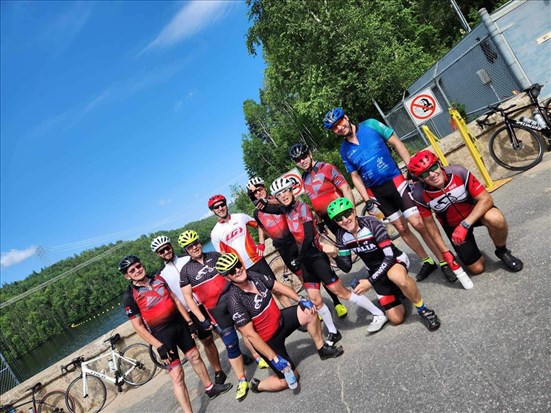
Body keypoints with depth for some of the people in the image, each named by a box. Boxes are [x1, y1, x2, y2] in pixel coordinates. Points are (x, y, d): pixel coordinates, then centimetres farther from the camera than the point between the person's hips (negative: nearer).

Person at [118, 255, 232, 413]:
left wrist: (189, 322, 4)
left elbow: (175, 300, 7)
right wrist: (159, 346, -16)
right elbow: (138, 326, -12)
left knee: (194, 356, 19)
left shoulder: (158, 279, 3)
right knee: (177, 375, -5)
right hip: (162, 334, -5)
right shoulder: (129, 296, -12)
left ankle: (210, 388, 40)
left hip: (180, 324, 5)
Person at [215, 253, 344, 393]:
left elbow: (279, 287, 2)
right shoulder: (235, 300, -28)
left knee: (309, 311, -9)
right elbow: (250, 334, -26)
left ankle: (322, 349, 13)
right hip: (267, 340, -6)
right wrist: (274, 358, -25)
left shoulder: (253, 275, -10)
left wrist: (301, 300, -8)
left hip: (280, 319, 6)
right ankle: (257, 385, 21)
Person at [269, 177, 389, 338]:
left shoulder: (301, 207, -14)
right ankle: (333, 332, 24)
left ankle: (379, 314, 14)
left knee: (340, 291, -1)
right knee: (315, 300, 8)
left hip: (316, 256, -7)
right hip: (306, 259, 7)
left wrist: (299, 259, -19)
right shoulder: (286, 213, 8)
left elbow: (308, 236, -20)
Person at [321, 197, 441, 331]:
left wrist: (370, 281, -34)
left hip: (395, 260, -4)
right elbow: (347, 267, -5)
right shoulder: (341, 236, -12)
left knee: (397, 276, -43)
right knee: (396, 319, -1)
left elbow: (390, 256, -29)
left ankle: (423, 309, -17)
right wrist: (334, 254, -25)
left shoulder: (371, 223, -26)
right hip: (376, 271, 4)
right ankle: (397, 291, 30)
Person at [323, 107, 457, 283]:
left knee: (418, 223, -10)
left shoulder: (370, 125, -4)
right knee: (402, 229, 8)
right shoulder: (344, 150, 5)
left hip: (395, 181, -3)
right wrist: (367, 200, -2)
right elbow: (356, 177, 8)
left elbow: (397, 143, -2)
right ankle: (427, 261, 26)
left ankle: (444, 261, 6)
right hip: (376, 192, 4)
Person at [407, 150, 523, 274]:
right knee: (477, 268, -2)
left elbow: (486, 199, -25)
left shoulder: (458, 172, -29)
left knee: (495, 218, -35)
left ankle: (502, 251, -4)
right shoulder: (420, 195, -26)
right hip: (453, 225, 0)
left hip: (475, 211, 0)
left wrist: (465, 225, -36)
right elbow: (429, 222, -11)